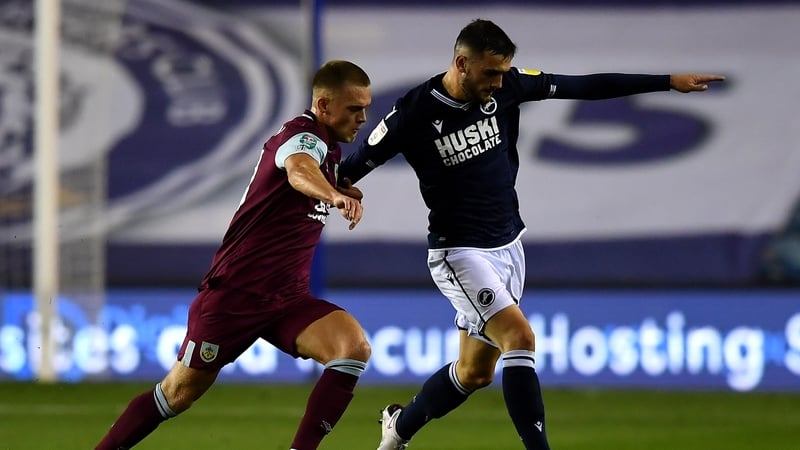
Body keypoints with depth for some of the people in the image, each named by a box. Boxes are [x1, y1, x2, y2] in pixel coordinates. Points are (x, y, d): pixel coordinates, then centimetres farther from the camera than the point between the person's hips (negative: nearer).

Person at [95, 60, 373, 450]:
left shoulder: (328, 148, 10)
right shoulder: (303, 135, -16)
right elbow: (299, 170, -43)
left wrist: (348, 194, 12)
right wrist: (334, 196, -65)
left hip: (288, 298, 7)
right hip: (235, 292, -7)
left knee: (354, 347, -19)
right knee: (179, 393, 3)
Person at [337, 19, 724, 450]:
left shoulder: (506, 87, -6)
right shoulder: (414, 113, -19)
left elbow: (585, 87, -2)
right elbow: (350, 169, -10)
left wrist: (669, 82, -3)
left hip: (508, 246, 6)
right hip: (459, 252, -6)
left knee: (476, 372, 13)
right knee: (519, 336, -25)